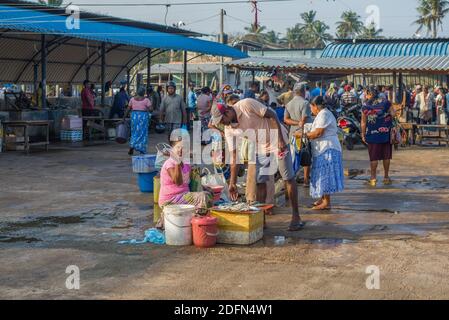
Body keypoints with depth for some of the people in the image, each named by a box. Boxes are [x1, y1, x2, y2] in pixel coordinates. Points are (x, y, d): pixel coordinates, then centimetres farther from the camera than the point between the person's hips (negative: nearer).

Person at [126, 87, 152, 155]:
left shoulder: (132, 99, 4)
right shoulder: (146, 100, -5)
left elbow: (128, 109, 6)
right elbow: (150, 109, -11)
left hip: (134, 116, 3)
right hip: (143, 116, -3)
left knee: (135, 132, 13)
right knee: (142, 133, 5)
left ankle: (132, 146, -5)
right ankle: (142, 150, 6)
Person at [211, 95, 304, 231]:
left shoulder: (247, 105, -23)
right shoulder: (229, 129, -7)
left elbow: (272, 115, -18)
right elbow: (234, 156, -3)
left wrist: (281, 140, -23)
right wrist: (232, 183, -5)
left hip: (277, 142, -5)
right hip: (260, 148, 6)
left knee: (289, 179, -1)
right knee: (260, 182, 2)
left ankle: (296, 217, 6)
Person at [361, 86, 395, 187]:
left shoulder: (365, 106, -3)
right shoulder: (386, 103, 0)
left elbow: (364, 122, -1)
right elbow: (393, 114, -3)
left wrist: (363, 135, 6)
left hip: (372, 134, -1)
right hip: (386, 133, 1)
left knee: (374, 157, 4)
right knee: (386, 156, 11)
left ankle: (373, 178, 4)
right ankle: (386, 177, 18)